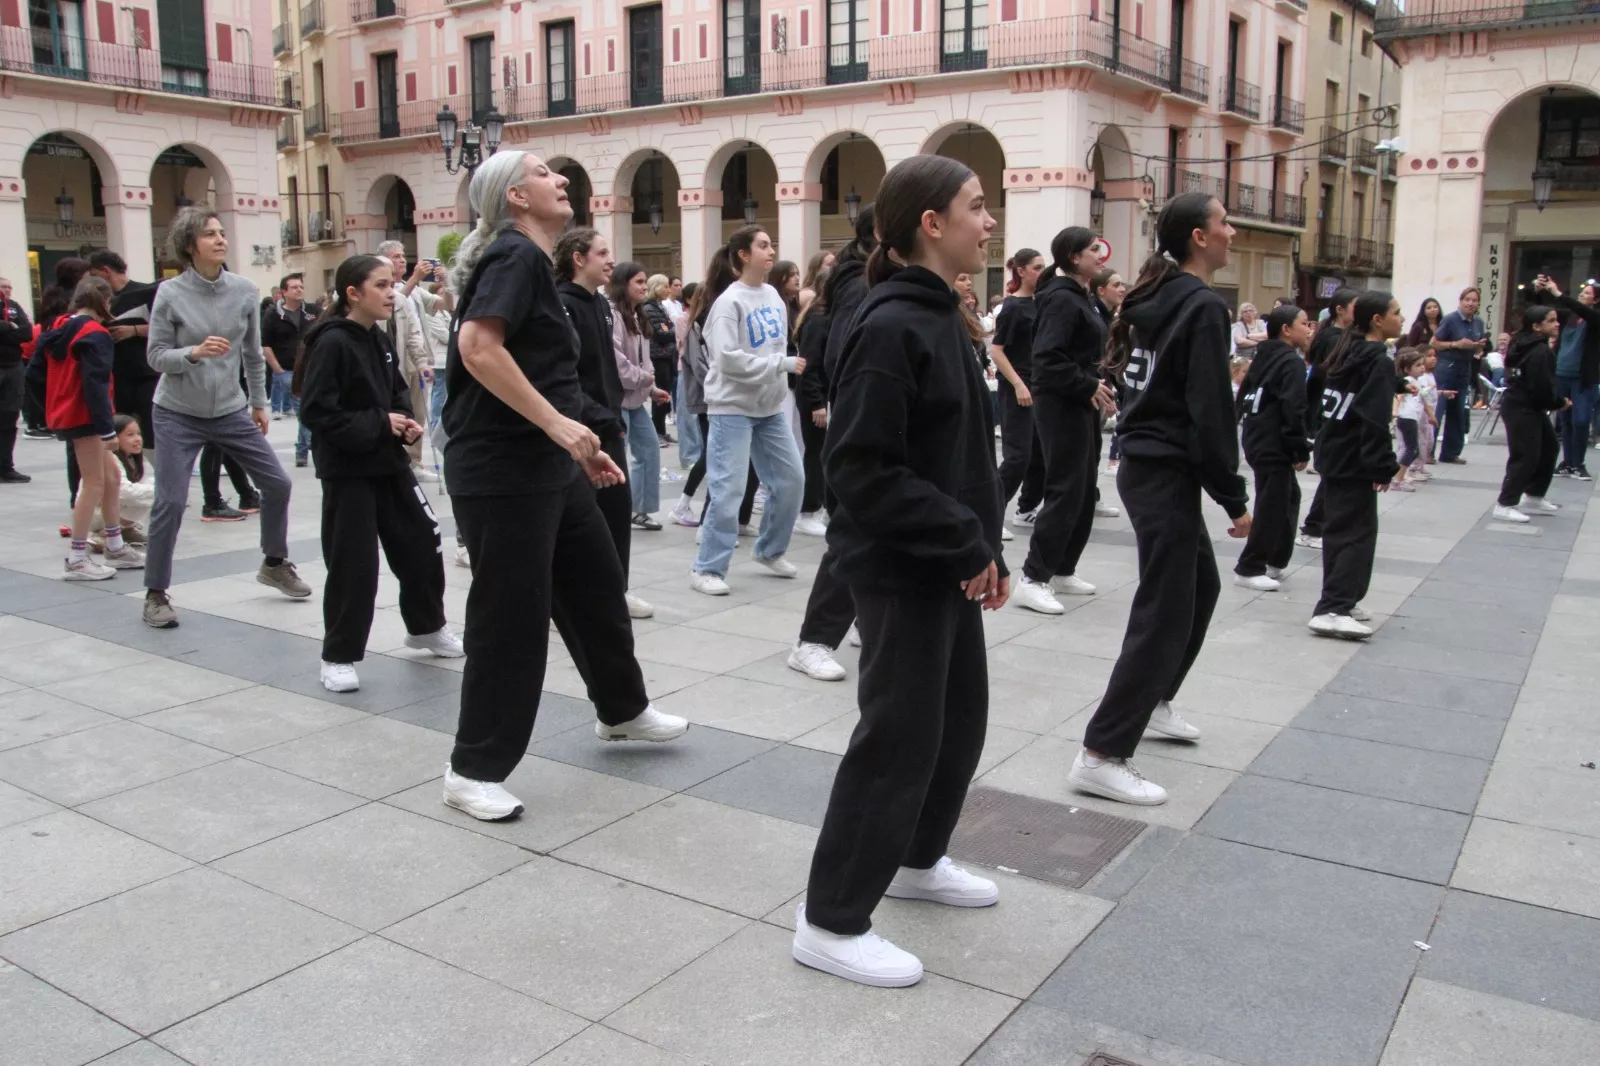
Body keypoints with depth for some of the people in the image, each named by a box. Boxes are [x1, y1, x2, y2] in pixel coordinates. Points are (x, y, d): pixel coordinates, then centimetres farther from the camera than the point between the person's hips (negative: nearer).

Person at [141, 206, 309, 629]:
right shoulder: (170, 293, -11)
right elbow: (157, 356, -9)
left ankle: (275, 564, 27)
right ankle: (155, 594, 8)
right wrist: (195, 352, -27)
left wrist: (259, 403, 12)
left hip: (231, 411, 4)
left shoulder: (245, 291, -3)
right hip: (178, 414, -3)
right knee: (170, 501, -7)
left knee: (277, 483, 4)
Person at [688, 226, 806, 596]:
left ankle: (769, 550, 30)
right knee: (727, 491, -8)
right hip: (732, 408, -7)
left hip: (771, 406, 7)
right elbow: (728, 359, -22)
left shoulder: (773, 296, 7)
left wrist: (782, 379, 1)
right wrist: (784, 364, -20)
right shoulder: (729, 302, -15)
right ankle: (707, 569, 3)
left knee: (791, 479, 11)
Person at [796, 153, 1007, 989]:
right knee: (899, 737, -2)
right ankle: (831, 921, 13)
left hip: (951, 566, 10)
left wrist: (984, 547, 12)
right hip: (902, 572, -10)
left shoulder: (939, 317, 11)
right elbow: (861, 469, -24)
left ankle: (916, 861, 41)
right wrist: (964, 542, -20)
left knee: (960, 720, 20)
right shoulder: (889, 327, -19)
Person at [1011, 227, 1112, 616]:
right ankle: (1033, 579, -4)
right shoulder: (1061, 298, -15)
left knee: (1084, 492, 14)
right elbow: (1047, 358, -25)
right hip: (1061, 406, -10)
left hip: (1080, 405, 10)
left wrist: (1098, 389, 9)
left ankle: (1062, 571, 23)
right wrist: (1089, 387, -21)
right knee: (1065, 493, -9)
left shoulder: (1079, 296, 16)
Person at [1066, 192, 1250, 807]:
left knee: (1200, 584, 24)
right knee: (1163, 613, -8)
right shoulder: (1203, 307, -15)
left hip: (1145, 463, 10)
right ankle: (1101, 756, -7)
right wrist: (1234, 500, -13)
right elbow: (1211, 412, -18)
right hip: (1168, 473, -10)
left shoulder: (1155, 298, 12)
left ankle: (1153, 703, 37)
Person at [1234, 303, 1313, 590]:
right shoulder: (1293, 362, -14)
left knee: (1288, 497, 21)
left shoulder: (1264, 357, 14)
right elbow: (1294, 410, -20)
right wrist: (1302, 449, -14)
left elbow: (1244, 395, 19)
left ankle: (1275, 561, 26)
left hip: (1257, 439, 10)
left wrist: (1248, 424, 23)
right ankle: (1249, 569, 1)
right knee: (1272, 507, -3)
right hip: (1274, 445, -10)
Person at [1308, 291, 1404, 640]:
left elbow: (1324, 406, 16)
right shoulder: (1380, 362, -13)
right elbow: (1375, 421, -20)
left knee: (1339, 529, 15)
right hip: (1355, 464, -9)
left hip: (1333, 457, 9)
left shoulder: (1348, 354, 13)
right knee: (1358, 533, -7)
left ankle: (1343, 599, 24)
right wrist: (1383, 467, -17)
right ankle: (1332, 609, -13)